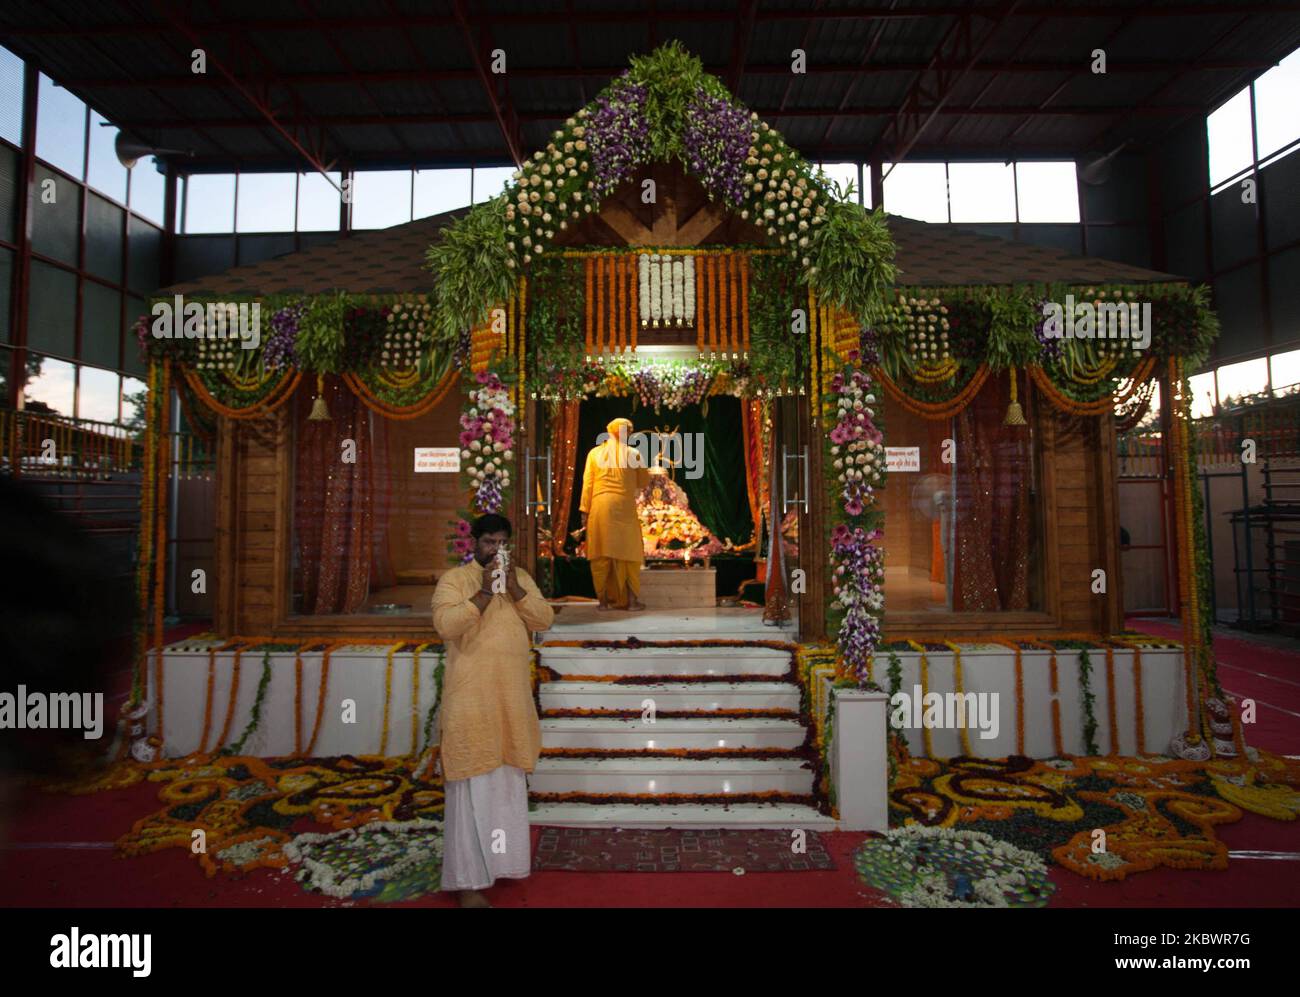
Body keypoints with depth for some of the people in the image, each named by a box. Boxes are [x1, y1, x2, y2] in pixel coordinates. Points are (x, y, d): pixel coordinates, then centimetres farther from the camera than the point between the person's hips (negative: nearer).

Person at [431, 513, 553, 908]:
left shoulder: (521, 578, 8)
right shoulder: (453, 579, -5)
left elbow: (545, 619, -1)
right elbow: (445, 625, -19)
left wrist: (515, 590, -14)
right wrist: (484, 593, -24)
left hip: (512, 698, 5)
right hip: (471, 700, -5)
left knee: (508, 781, 17)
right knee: (473, 786, -2)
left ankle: (500, 857, 36)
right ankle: (467, 879, 9)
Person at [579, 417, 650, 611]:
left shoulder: (594, 453, 4)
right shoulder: (633, 454, 0)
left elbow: (587, 484, 2)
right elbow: (644, 482, 10)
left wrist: (585, 511, 5)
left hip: (600, 507, 1)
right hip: (625, 508, -1)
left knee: (601, 555, 6)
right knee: (628, 552, 7)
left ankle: (604, 600, 7)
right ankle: (632, 599, 7)